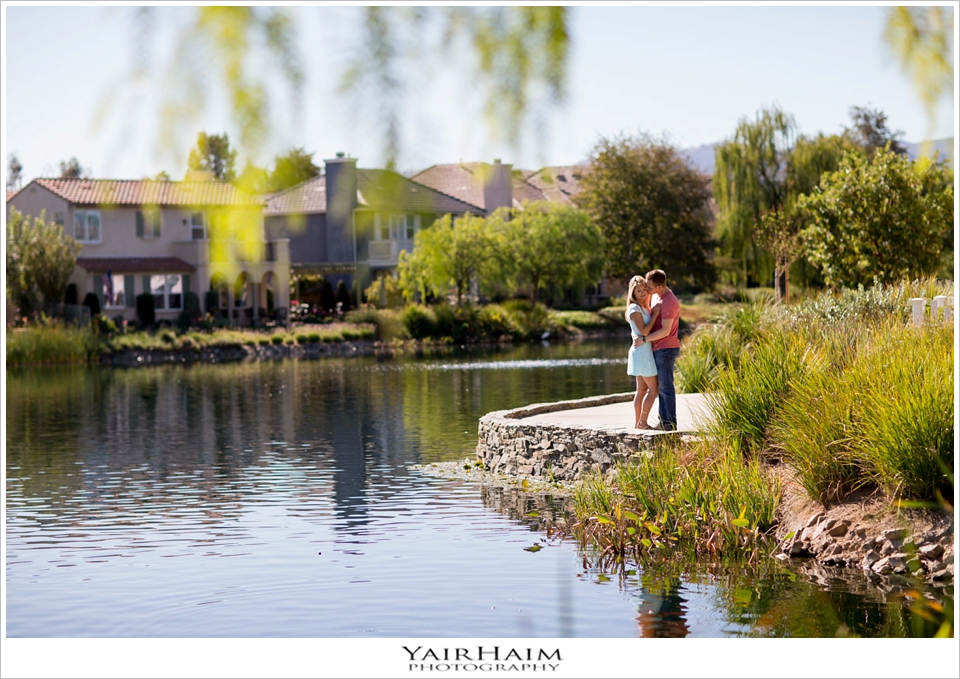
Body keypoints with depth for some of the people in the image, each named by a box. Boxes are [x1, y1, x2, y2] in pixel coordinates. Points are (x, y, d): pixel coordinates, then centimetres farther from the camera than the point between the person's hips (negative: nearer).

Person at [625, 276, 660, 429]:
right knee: (653, 389, -8)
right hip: (642, 351, -9)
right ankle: (642, 422, -6)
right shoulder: (635, 309, -13)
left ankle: (637, 423, 11)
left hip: (645, 351, 9)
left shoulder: (644, 308, 15)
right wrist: (655, 314, -17)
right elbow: (644, 331, -20)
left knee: (642, 390, 9)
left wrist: (655, 313, 5)